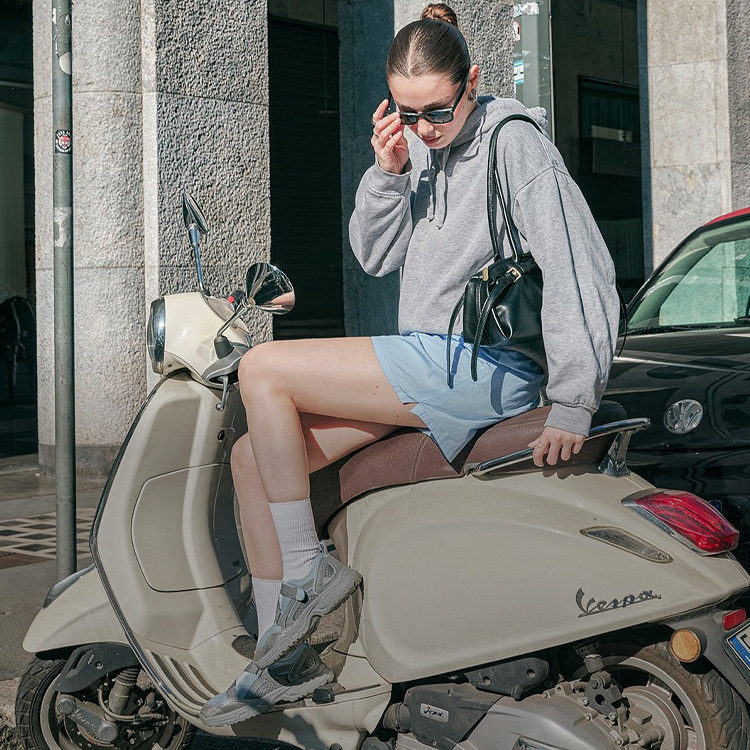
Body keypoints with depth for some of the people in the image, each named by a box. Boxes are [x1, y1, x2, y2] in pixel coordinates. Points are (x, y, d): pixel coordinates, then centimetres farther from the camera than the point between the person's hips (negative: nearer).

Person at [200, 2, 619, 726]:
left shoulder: (514, 143, -9)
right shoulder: (420, 148, 13)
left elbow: (581, 271, -15)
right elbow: (375, 254, 15)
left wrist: (572, 404, -18)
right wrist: (387, 172, -4)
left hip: (485, 365, -8)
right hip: (428, 361, 9)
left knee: (261, 370, -16)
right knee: (252, 456, 1)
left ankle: (308, 570, -5)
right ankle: (283, 653, 5)